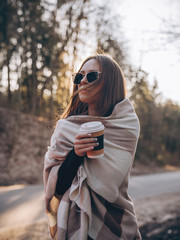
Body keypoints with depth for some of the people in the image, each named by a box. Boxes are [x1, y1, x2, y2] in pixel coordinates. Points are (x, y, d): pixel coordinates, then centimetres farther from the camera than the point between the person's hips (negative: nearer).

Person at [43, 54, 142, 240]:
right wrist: (75, 154, -27)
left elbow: (108, 184, -18)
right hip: (72, 224, 2)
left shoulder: (127, 125, -12)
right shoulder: (65, 127, -5)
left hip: (112, 224, -2)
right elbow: (56, 186, -10)